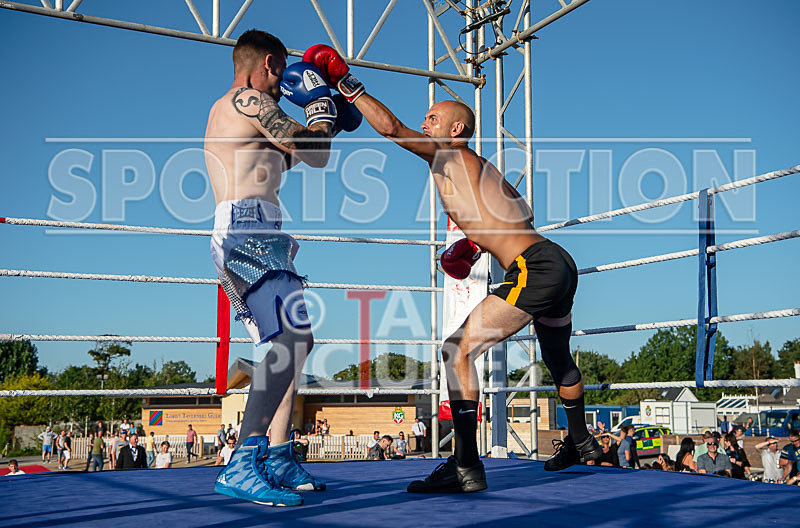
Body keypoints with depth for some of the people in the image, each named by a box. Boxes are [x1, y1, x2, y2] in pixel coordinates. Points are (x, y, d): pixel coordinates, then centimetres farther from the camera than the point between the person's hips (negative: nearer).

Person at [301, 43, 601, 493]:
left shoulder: (450, 157, -3)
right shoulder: (481, 168, 23)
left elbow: (391, 127, -13)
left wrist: (347, 82, -5)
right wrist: (479, 241, 19)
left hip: (535, 269, -10)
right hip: (560, 264, 10)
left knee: (459, 350, -10)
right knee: (558, 356, 29)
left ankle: (467, 468, -10)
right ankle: (581, 443, 49)